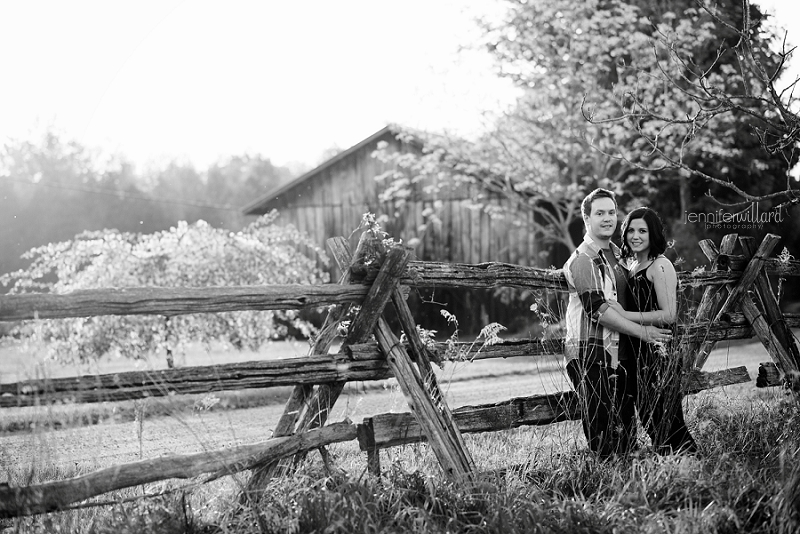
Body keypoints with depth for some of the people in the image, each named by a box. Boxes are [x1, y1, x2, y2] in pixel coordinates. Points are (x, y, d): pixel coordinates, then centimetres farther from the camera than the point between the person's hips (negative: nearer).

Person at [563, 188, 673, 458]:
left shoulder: (616, 253, 17)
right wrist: (641, 331, -18)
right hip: (591, 354, -8)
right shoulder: (582, 260, -10)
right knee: (603, 432, -9)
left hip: (620, 353, 8)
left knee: (626, 431, 9)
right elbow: (597, 309, -18)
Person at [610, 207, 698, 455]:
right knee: (648, 421, 11)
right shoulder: (631, 266, 17)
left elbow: (668, 315, -17)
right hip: (635, 355, 9)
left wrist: (625, 315, -17)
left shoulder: (660, 266, -9)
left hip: (658, 354, -9)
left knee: (666, 424, -9)